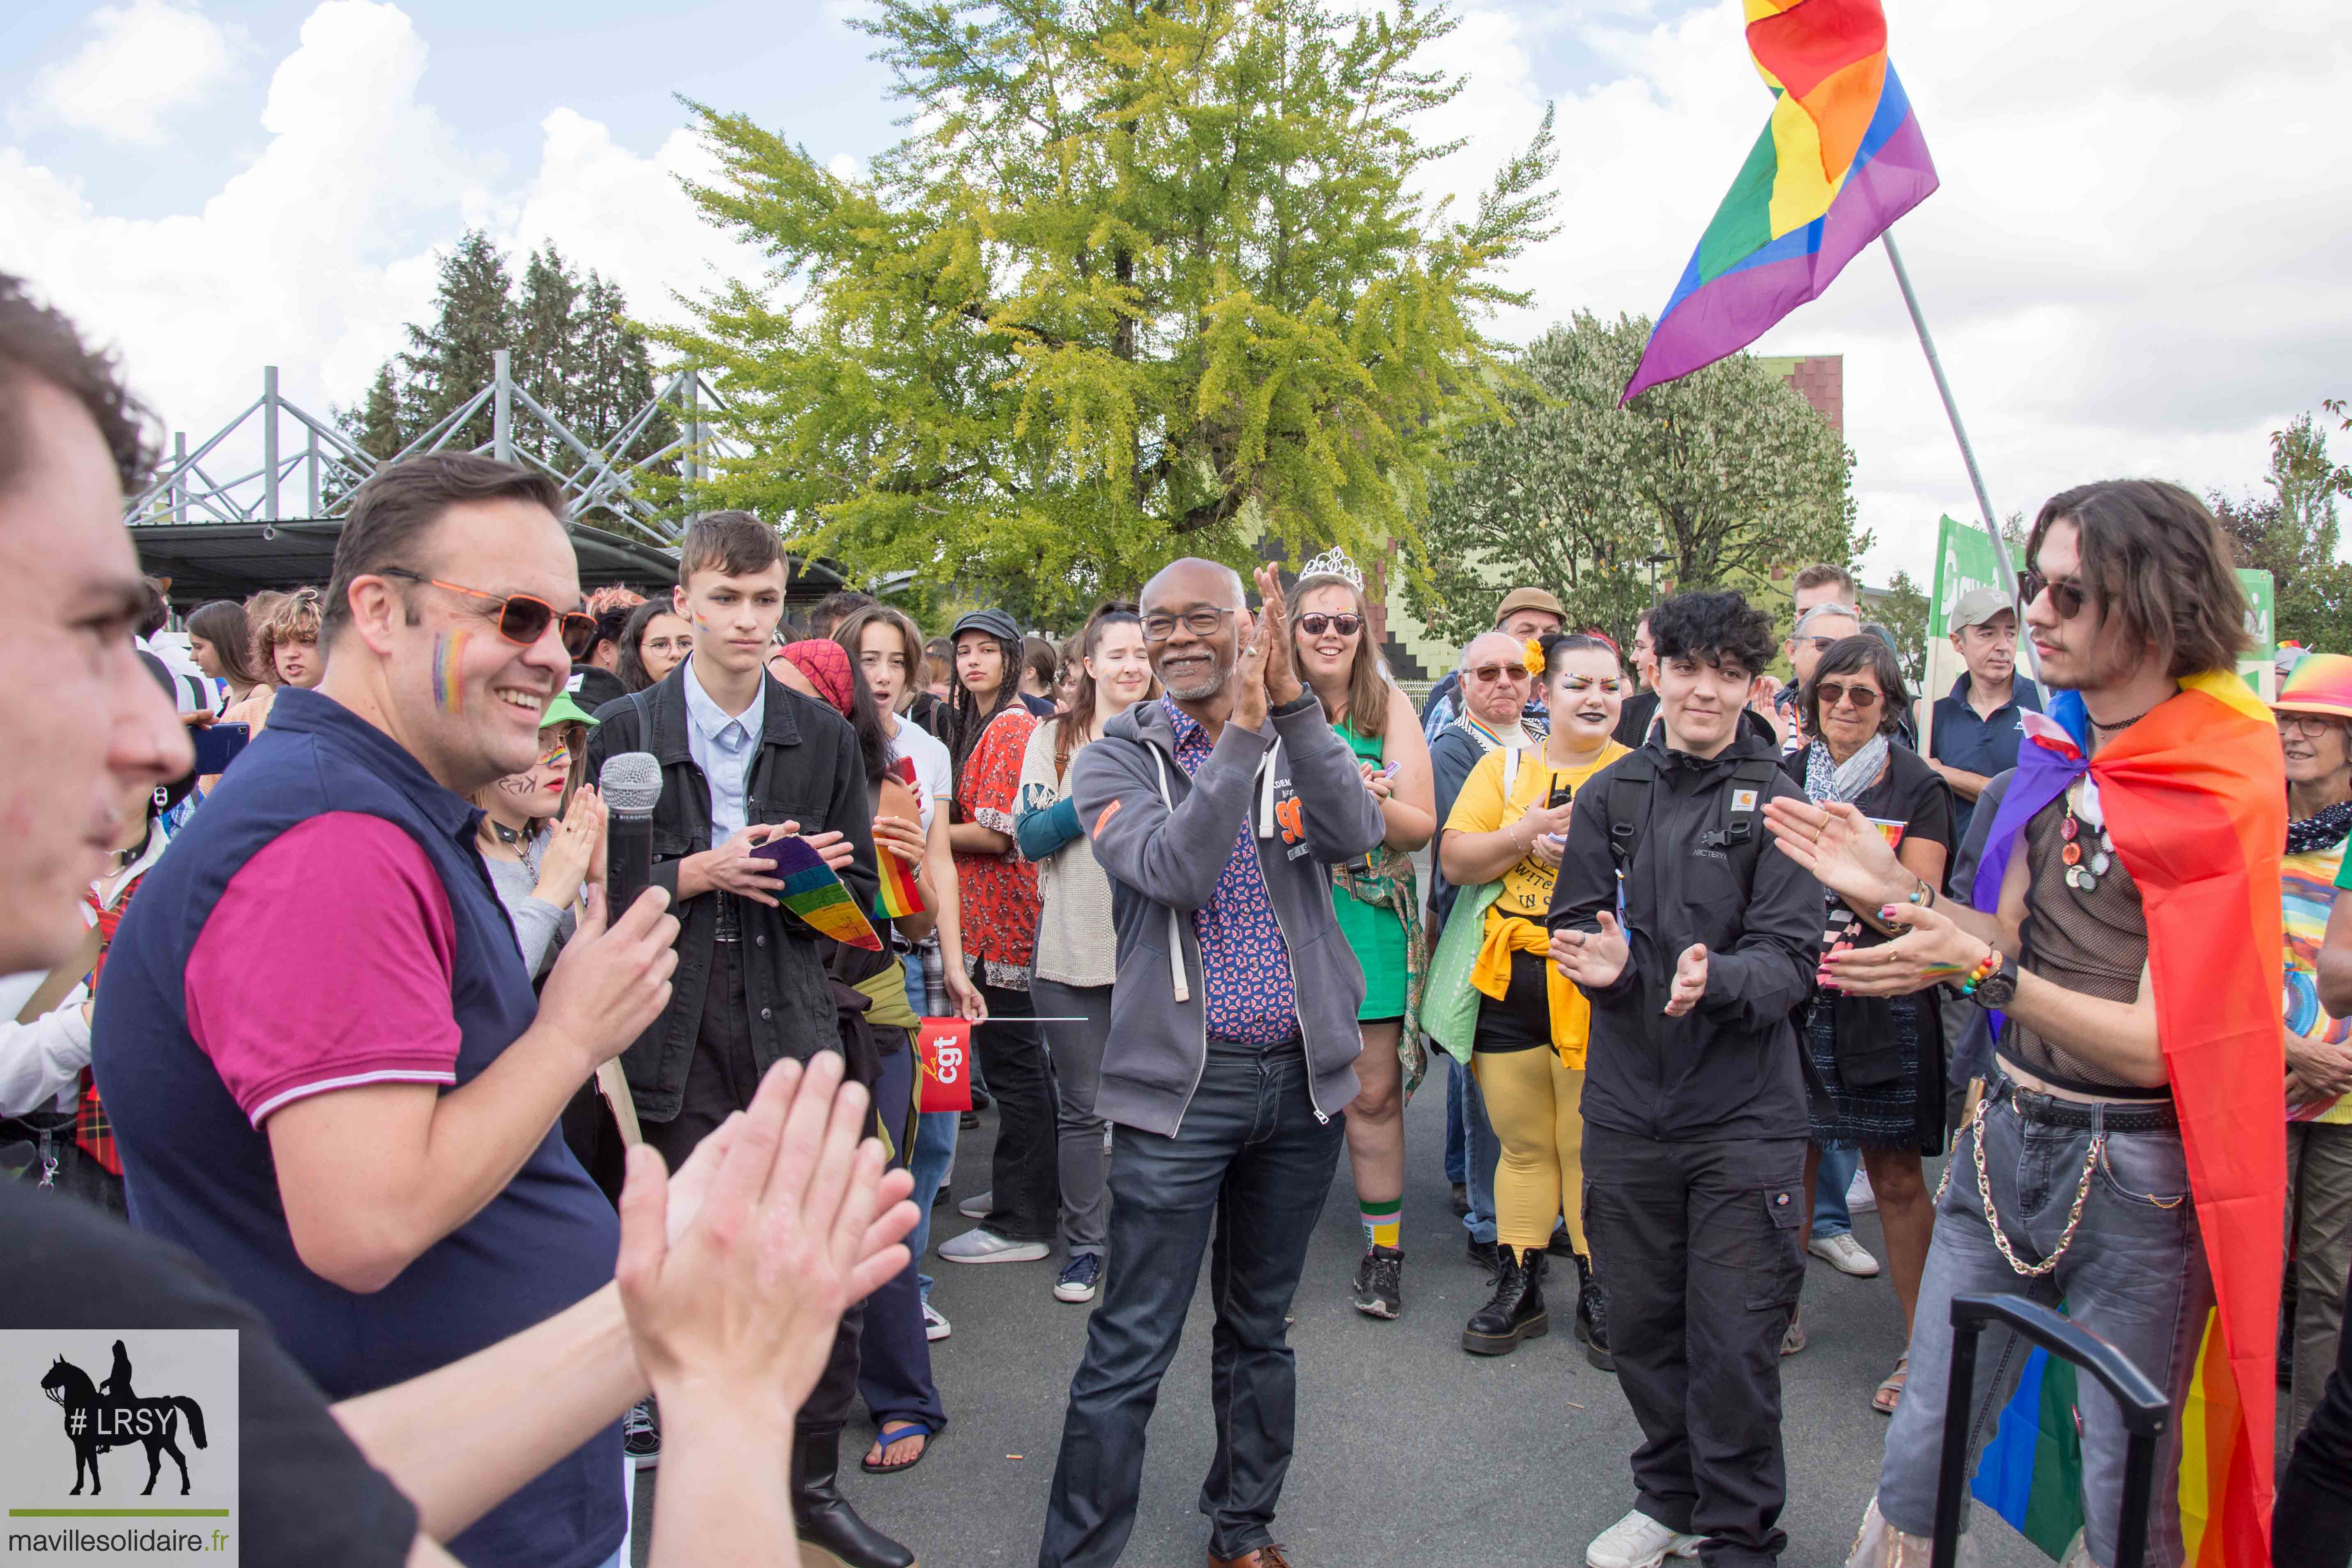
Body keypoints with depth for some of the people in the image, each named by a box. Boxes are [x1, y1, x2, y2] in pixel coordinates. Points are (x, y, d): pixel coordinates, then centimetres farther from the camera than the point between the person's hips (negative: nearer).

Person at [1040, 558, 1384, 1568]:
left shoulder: (1295, 745, 6)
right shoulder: (1118, 758, -1)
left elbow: (1358, 833, -15)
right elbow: (1173, 870, -20)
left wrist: (1290, 700, -23)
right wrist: (1244, 730, -24)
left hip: (1302, 1077, 3)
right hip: (1183, 1080, -3)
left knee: (1259, 1329, 18)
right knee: (1131, 1348, 0)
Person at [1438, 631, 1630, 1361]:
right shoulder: (1504, 766, 9)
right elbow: (1455, 860, 1)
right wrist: (1529, 834, -12)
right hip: (1510, 980, 2)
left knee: (1592, 1148, 5)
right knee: (1523, 1144, 13)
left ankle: (1597, 1294, 21)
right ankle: (1518, 1286, 25)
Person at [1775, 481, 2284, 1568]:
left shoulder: (2220, 791, -14)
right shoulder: (2057, 750, 6)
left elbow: (2157, 1042, -18)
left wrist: (1986, 973, -29)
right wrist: (1897, 892, -5)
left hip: (2134, 1170, -5)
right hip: (2006, 1133, 6)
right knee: (1920, 1448, 12)